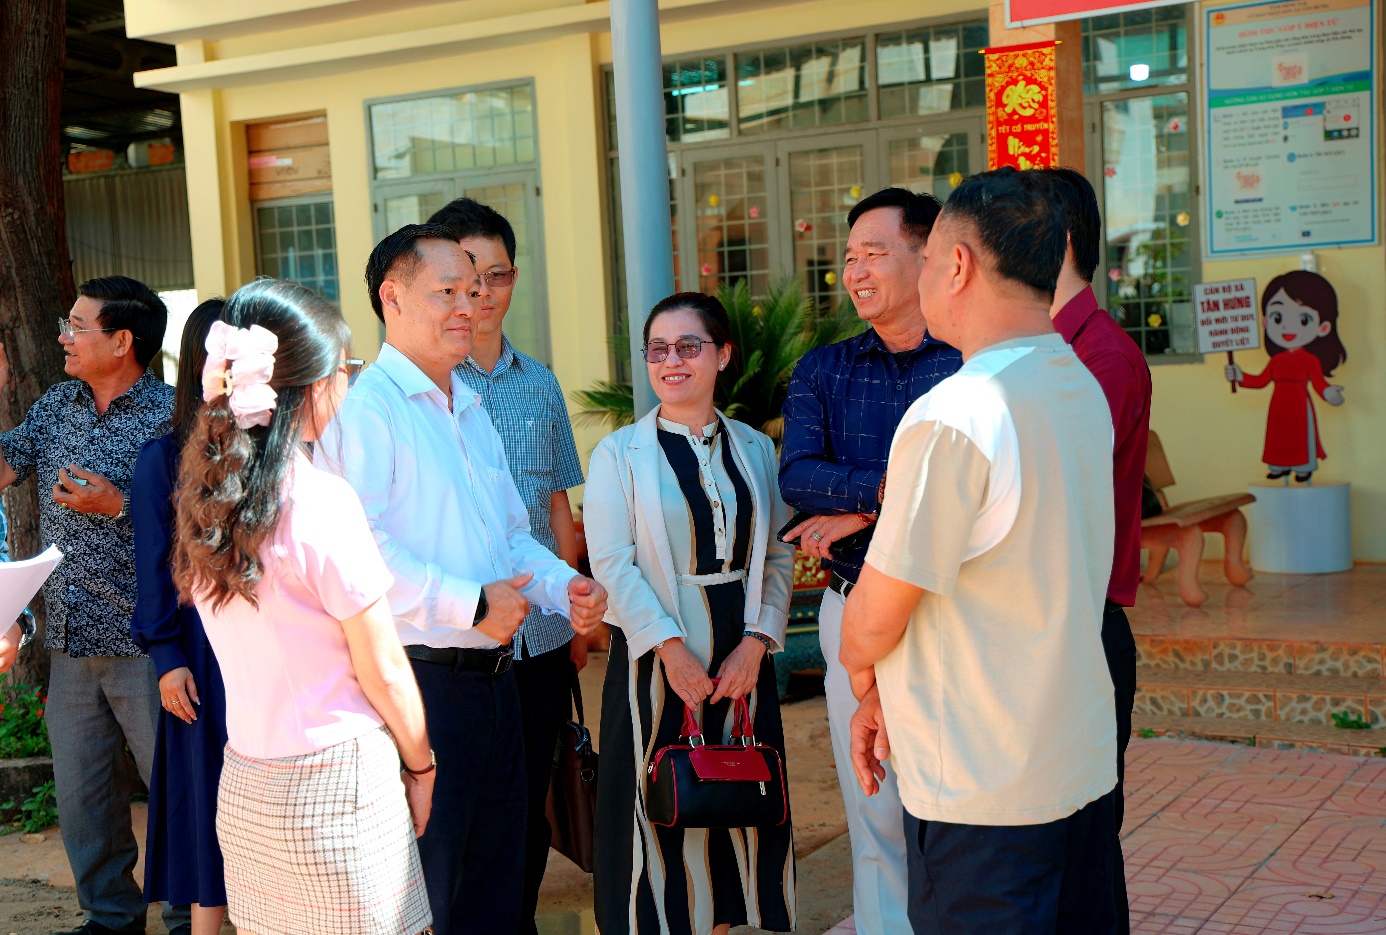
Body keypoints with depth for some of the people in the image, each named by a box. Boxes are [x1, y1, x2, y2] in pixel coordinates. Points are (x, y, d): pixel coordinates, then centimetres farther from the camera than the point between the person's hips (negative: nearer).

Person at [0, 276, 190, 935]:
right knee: (80, 794, 15)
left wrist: (119, 505, -21)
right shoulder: (56, 406, 11)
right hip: (71, 639, 6)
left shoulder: (171, 416, -10)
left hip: (144, 641, -6)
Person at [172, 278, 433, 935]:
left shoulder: (204, 495, 2)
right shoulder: (321, 503, -18)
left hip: (243, 784, 7)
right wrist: (421, 765, 2)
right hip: (336, 784, -7)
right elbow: (382, 672, -11)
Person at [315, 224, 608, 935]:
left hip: (492, 676, 9)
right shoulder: (366, 407, -11)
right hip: (417, 682, -9)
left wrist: (565, 586, 6)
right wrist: (471, 603, -23)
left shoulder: (470, 410, 19)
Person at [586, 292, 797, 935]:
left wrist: (756, 641, -8)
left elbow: (780, 554, 5)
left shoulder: (754, 449, 9)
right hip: (654, 662, -3)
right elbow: (611, 563, -8)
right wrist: (671, 648, -15)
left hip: (742, 660, 3)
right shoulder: (620, 454, 0)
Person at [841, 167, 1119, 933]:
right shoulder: (1083, 390, 6)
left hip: (983, 796, -8)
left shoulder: (953, 416, -22)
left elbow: (875, 619, -16)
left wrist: (862, 674, 8)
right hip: (1085, 763, 8)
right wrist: (885, 694, 12)